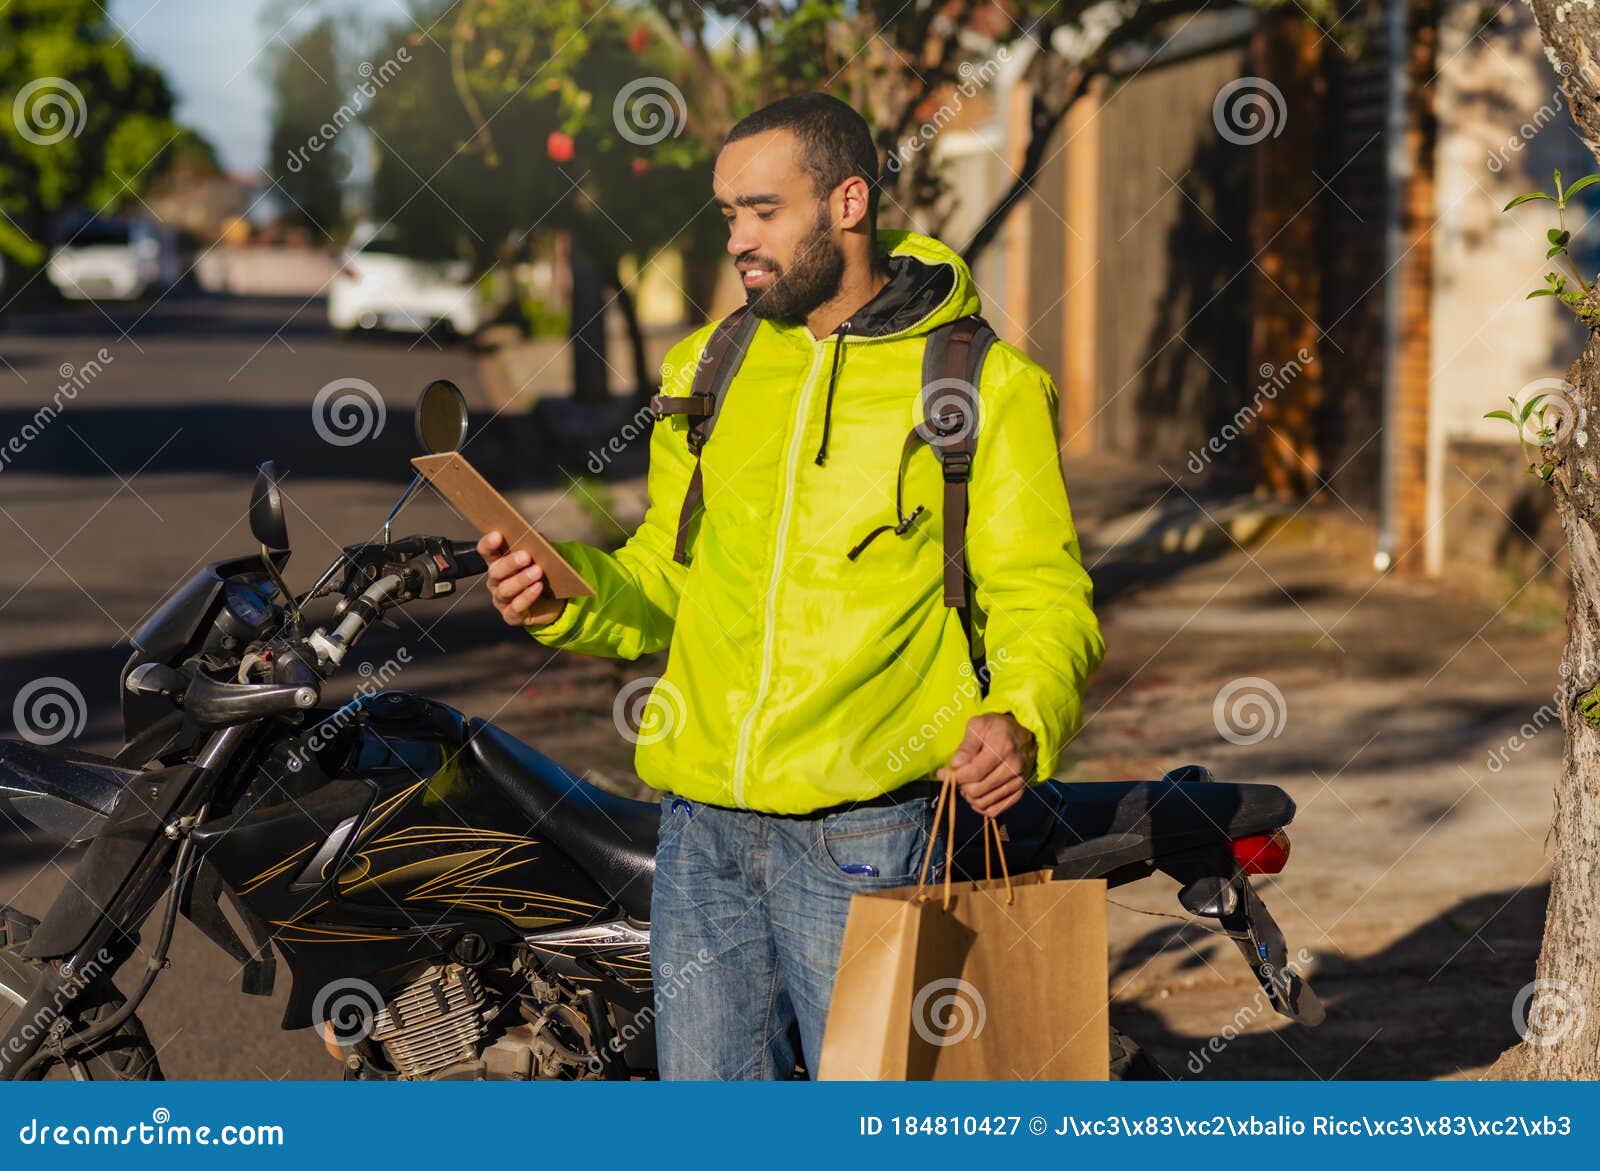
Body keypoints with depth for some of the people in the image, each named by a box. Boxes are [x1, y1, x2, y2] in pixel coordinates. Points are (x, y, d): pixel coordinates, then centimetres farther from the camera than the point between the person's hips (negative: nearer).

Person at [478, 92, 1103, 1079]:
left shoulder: (986, 382, -2)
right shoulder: (706, 369, 14)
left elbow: (1043, 594, -5)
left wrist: (1022, 719, -26)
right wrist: (567, 596, -2)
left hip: (862, 837, -5)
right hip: (702, 829, 5)